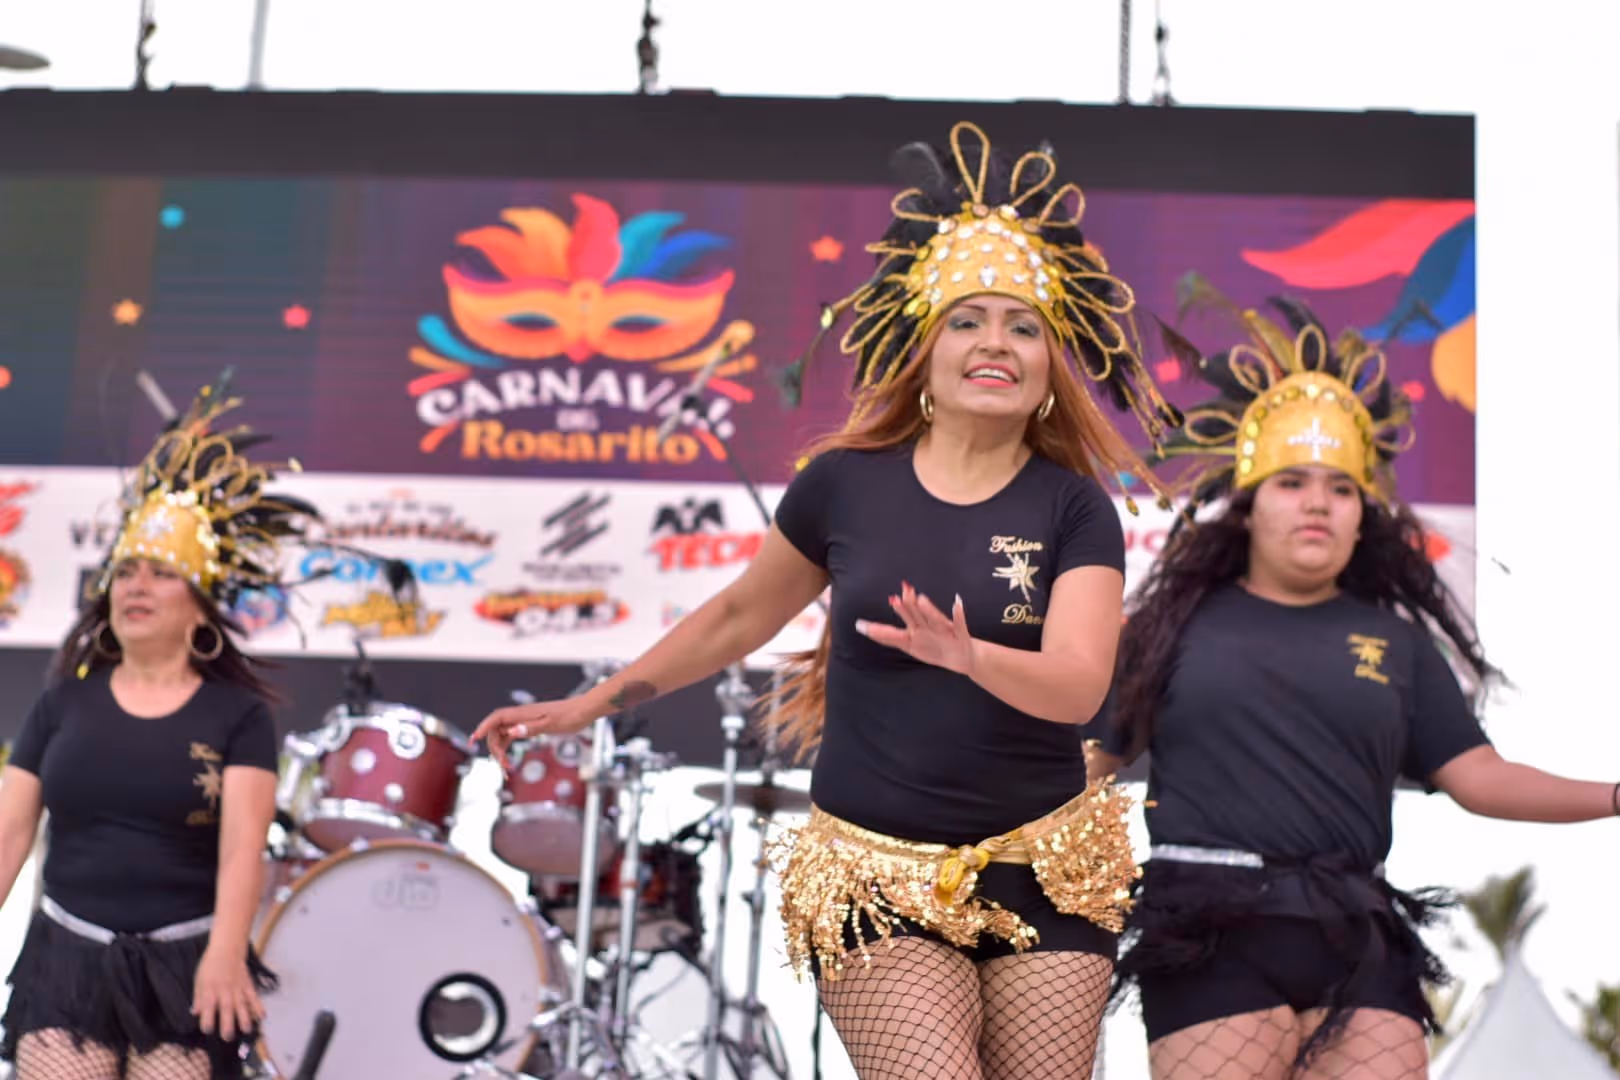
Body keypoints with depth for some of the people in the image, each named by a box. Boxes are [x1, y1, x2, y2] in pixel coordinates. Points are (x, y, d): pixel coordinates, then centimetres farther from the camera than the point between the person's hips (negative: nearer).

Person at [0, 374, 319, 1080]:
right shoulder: (65, 701, 7)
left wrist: (224, 953, -29)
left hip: (181, 965, -2)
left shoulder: (238, 713, -2)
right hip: (68, 957, 2)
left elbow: (242, 844, -14)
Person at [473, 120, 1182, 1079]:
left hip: (1040, 872, 1)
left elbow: (1078, 687, -18)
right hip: (877, 872, -1)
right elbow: (738, 617, 15)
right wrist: (593, 704, 20)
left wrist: (967, 654, -38)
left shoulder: (1075, 511, -3)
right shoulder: (847, 485, -1)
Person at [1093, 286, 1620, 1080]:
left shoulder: (1395, 640, 14)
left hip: (1356, 940, 3)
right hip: (1209, 936, -3)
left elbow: (1476, 776, 8)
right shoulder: (1179, 625, 8)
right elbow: (1086, 757, 7)